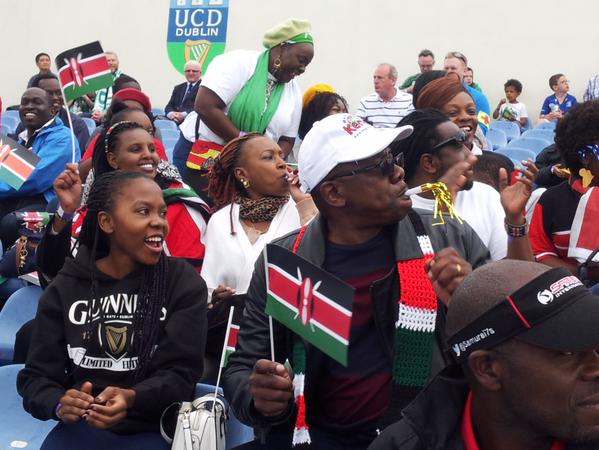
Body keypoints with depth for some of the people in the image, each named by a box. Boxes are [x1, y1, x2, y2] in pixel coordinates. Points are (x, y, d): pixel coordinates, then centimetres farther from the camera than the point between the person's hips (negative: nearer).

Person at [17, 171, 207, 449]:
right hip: (82, 426, 2)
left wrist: (132, 398, -27)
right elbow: (36, 375, 3)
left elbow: (182, 373, -7)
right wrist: (59, 404, -20)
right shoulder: (65, 288, 4)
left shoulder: (185, 284, -3)